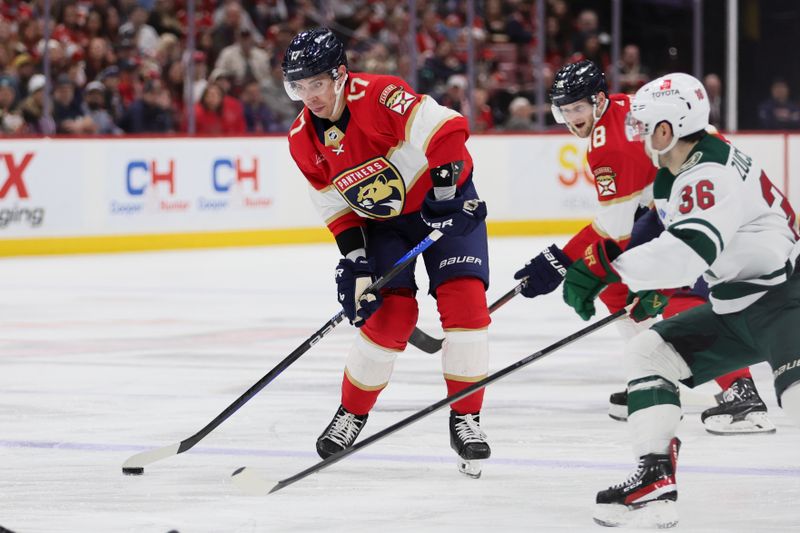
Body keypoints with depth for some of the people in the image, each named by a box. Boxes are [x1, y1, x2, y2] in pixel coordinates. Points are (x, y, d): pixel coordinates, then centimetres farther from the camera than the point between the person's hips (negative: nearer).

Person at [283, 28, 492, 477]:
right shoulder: (304, 139, -8)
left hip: (444, 202, -4)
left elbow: (445, 129, -32)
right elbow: (335, 204, 0)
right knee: (392, 314, -9)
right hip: (381, 221, 4)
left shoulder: (378, 95, -28)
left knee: (465, 300, -15)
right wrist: (354, 258, -9)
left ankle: (466, 419, -4)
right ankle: (352, 414, 10)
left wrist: (445, 192, -30)